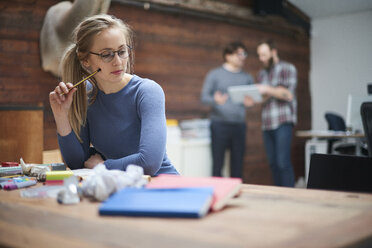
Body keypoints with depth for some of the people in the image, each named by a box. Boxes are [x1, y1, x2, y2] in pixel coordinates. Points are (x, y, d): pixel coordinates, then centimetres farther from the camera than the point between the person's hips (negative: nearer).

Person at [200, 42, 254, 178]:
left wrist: (249, 102, -9)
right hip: (220, 124, -3)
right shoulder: (214, 74, 4)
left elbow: (251, 98, 16)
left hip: (239, 125, 4)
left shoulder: (247, 78, 15)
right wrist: (215, 100, -23)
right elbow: (204, 96, -1)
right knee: (217, 163, -3)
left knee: (237, 163, 4)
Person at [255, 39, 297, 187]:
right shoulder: (262, 74, 20)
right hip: (267, 124, 6)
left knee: (283, 162, -12)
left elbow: (288, 95, -8)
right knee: (273, 163, 5)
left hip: (283, 122, -6)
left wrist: (268, 90, -14)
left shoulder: (287, 68, 2)